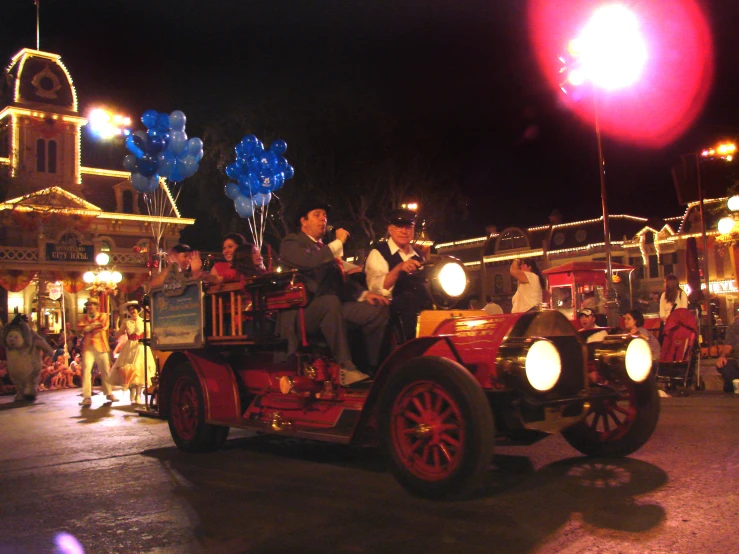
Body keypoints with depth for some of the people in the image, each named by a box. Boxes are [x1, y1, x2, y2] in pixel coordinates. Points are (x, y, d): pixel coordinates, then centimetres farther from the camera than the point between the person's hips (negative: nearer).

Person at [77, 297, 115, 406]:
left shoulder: (103, 316, 9)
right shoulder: (84, 318, 15)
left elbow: (103, 326, -11)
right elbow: (80, 328, -5)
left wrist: (89, 327, -6)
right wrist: (95, 325, -11)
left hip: (101, 347, -1)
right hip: (88, 347, 1)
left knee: (105, 371, 7)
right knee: (86, 370, -12)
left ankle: (109, 393, 22)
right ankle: (87, 397, -11)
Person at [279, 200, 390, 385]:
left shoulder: (324, 247, 26)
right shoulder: (291, 243, 3)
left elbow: (339, 280, 21)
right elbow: (310, 261, -19)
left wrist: (364, 293, 4)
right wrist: (339, 242, -10)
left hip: (331, 307, 7)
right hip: (303, 311, -7)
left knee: (379, 309, -10)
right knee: (330, 301, -39)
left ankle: (374, 367, -9)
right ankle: (345, 368, -36)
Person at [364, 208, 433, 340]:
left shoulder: (418, 256, 21)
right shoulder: (379, 253, 3)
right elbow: (376, 289, -13)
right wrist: (398, 268, -28)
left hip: (424, 309, 5)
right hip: (392, 308, -5)